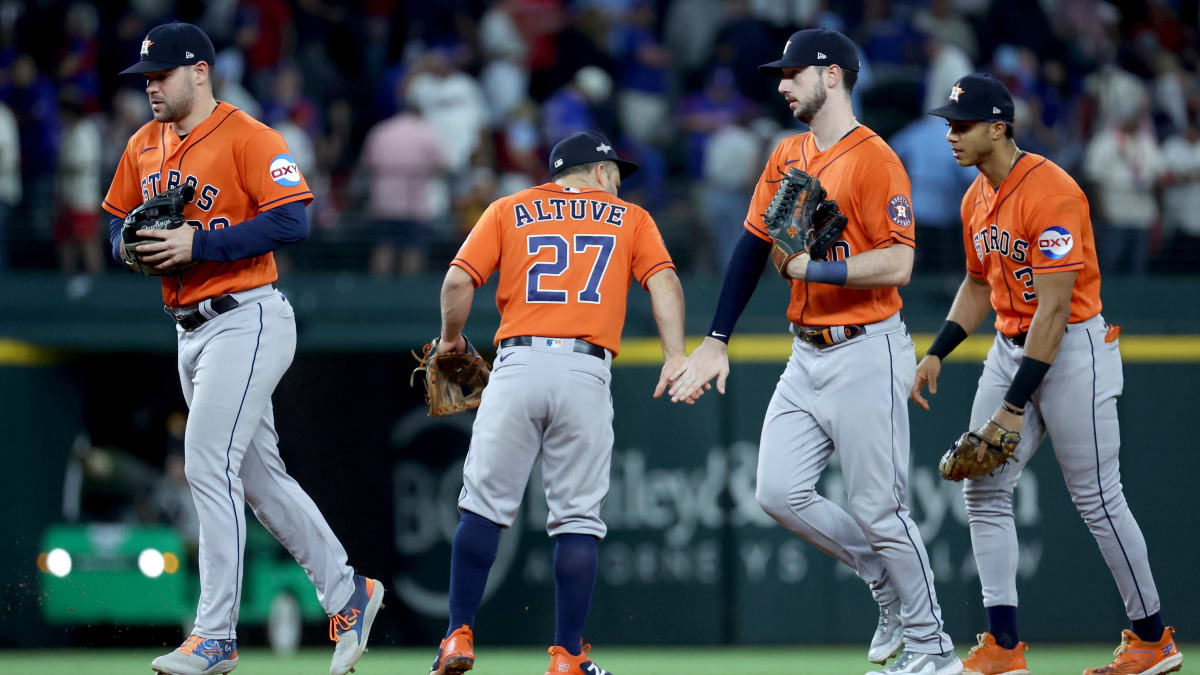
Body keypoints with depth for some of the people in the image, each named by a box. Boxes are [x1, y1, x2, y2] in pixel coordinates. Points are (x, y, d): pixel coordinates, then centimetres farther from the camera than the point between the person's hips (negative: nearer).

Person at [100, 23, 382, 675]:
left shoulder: (249, 138, -12)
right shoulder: (145, 145, 12)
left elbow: (291, 221, -21)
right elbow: (117, 218, 23)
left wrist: (196, 243, -24)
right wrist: (132, 246, -2)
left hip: (246, 320, -9)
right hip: (191, 329, 9)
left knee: (208, 465, -15)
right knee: (258, 477, 13)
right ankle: (347, 595, 25)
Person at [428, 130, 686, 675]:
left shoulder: (508, 211, 19)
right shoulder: (630, 218, 19)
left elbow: (457, 282, 7)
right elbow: (663, 281, 2)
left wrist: (451, 339, 23)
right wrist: (675, 357, -7)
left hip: (518, 364, 0)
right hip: (587, 371, 0)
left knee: (484, 505, 7)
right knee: (577, 517, 4)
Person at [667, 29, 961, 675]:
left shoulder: (873, 158, -13)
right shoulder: (788, 156, 12)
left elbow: (897, 263, -19)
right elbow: (752, 246, 12)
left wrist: (813, 268, -20)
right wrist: (715, 343, 7)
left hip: (866, 355, -8)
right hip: (806, 355, 8)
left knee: (878, 512, -4)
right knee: (780, 493, -1)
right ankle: (886, 581, 19)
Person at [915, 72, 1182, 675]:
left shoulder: (1050, 193, -22)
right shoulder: (977, 199, 7)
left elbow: (1054, 308, -25)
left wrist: (1016, 405, -26)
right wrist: (937, 354, 8)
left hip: (1072, 348, -9)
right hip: (1011, 348, 9)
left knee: (1097, 499, -3)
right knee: (984, 489, 0)